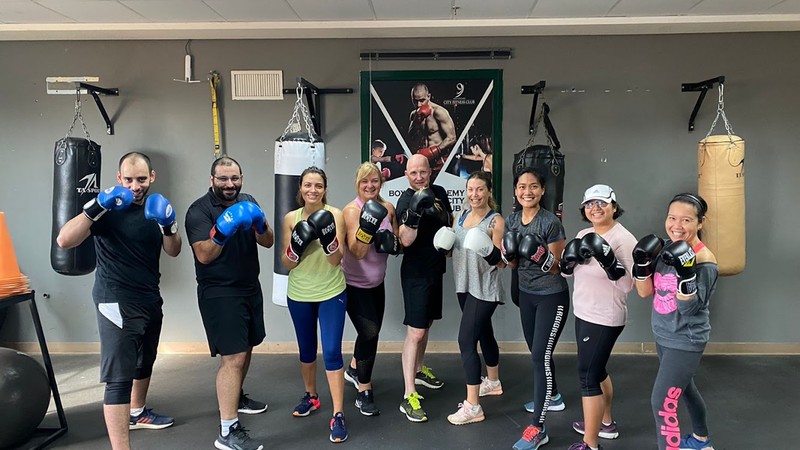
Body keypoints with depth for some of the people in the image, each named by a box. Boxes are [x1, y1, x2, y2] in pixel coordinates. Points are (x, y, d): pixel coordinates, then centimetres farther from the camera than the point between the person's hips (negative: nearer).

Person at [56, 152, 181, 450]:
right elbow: (64, 240, -23)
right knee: (119, 377, -12)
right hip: (117, 301, -8)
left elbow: (173, 251, 6)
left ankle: (137, 413, 46)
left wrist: (168, 225, -13)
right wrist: (96, 208, -33)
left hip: (150, 298, 8)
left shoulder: (155, 206, 8)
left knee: (145, 362, 24)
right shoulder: (109, 207, -13)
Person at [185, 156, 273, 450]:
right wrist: (222, 233, -33)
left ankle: (236, 397, 42)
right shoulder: (199, 210, -11)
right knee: (232, 357, -11)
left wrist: (260, 225, -17)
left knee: (245, 349, 19)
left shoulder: (248, 202, 7)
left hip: (250, 288, 7)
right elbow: (204, 255, -18)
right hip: (219, 293, -7)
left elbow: (268, 242, 3)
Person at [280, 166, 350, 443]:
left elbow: (337, 261, -16)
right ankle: (311, 396, 40)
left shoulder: (335, 215, -11)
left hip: (331, 294, -3)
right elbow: (286, 264, -5)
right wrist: (297, 245, -24)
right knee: (306, 349, 18)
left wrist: (329, 238, -34)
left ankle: (338, 415, 1)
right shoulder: (291, 218, -5)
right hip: (299, 296, 3)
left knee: (332, 352, -7)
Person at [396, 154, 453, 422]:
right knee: (415, 332, -11)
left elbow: (450, 221, 18)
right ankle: (409, 396, -8)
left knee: (426, 323, 21)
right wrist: (414, 214, -42)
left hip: (435, 268, 8)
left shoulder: (439, 192, 4)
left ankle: (419, 370, 41)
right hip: (415, 272, -8)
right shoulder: (406, 200, -16)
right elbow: (406, 241, -27)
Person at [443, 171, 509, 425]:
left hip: (484, 288, -7)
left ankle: (472, 407, -5)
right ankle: (493, 382, 42)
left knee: (466, 340, -11)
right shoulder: (462, 215, 7)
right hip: (464, 285, 7)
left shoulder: (496, 221, -13)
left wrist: (491, 254, -33)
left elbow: (502, 263, -13)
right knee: (483, 334, 22)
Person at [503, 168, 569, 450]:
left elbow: (556, 267, -13)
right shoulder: (511, 221, 1)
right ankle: (552, 397, 45)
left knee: (541, 356, -8)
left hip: (552, 296, -7)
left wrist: (542, 257, -33)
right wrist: (508, 253, -13)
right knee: (537, 352, 20)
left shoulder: (551, 222, -18)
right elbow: (514, 264, 8)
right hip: (526, 294, 7)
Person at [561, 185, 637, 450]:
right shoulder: (584, 234, 6)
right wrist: (568, 259, -10)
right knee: (596, 369, 21)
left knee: (588, 376, -6)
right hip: (584, 314, 8)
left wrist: (609, 261, -35)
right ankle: (606, 423, 40)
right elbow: (566, 272, 12)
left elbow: (628, 285, -20)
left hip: (605, 318, -8)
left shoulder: (623, 238, -17)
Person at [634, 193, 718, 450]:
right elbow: (645, 292, -1)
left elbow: (688, 308, -25)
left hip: (685, 342, -8)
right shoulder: (665, 248, -1)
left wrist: (686, 275, -37)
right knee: (683, 387, 27)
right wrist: (641, 263, -16)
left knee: (663, 404, -9)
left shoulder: (704, 260, -21)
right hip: (664, 336, 8)